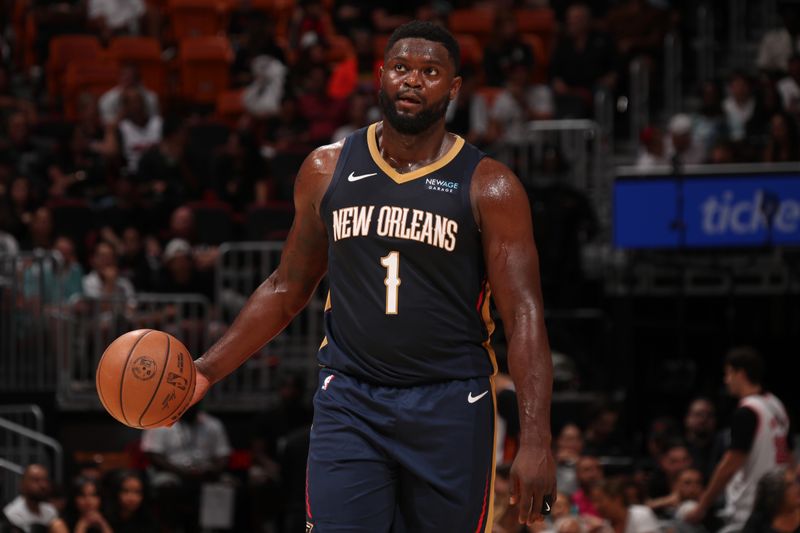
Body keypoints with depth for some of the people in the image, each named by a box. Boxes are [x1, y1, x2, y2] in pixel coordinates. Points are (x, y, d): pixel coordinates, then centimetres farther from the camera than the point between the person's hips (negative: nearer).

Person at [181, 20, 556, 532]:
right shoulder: (328, 169, 7)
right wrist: (207, 370, 9)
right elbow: (287, 289, 17)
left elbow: (524, 316, -8)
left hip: (449, 408, -1)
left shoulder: (488, 187, -3)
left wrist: (535, 442, -17)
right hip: (349, 402, 1)